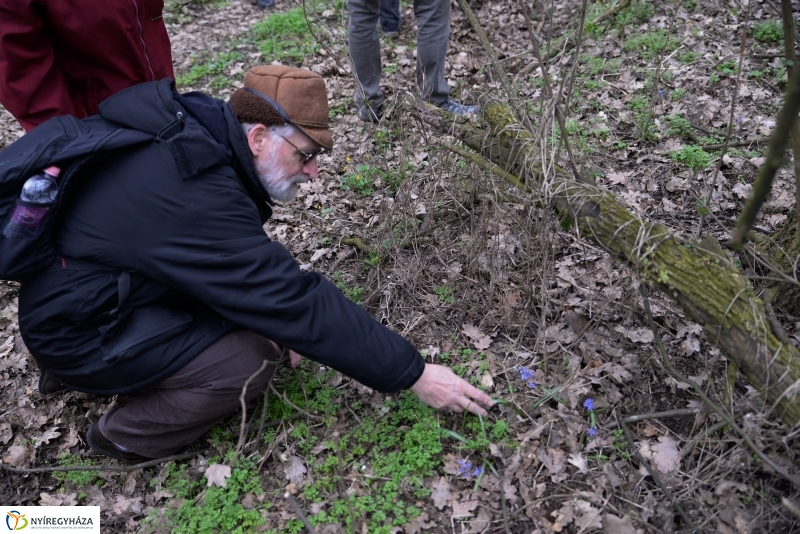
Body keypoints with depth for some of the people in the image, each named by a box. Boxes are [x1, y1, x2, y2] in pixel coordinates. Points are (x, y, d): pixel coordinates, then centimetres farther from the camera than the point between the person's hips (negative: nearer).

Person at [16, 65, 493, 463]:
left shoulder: (198, 128, -7)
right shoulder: (197, 200, -34)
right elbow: (301, 304, -32)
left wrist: (279, 320, -6)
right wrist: (413, 374, -24)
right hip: (82, 331, -8)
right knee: (254, 360, -19)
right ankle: (127, 436, 3)